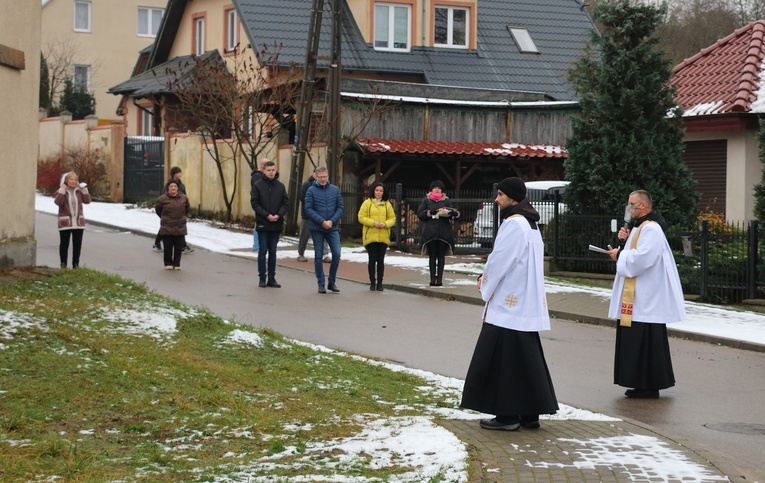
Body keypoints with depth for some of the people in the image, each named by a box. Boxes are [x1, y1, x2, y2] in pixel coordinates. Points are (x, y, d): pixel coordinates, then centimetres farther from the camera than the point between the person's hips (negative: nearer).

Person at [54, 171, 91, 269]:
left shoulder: (79, 191, 9)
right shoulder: (61, 191, 0)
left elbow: (87, 200, 1)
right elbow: (58, 202, -16)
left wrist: (84, 190, -8)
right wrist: (62, 190, -21)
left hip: (78, 222, 3)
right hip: (65, 223, -3)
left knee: (77, 244, 5)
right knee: (64, 243, 2)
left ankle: (75, 264, 13)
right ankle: (63, 263, 9)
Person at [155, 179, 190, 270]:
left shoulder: (183, 198, 3)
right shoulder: (162, 199, -5)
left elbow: (187, 209, 22)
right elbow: (158, 209, 11)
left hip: (180, 228, 2)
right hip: (167, 228, -2)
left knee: (179, 247, 3)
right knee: (168, 247, 0)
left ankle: (176, 264, 14)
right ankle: (168, 263, 14)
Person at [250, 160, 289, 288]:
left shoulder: (280, 186, 6)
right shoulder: (258, 185, -2)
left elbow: (286, 203, 5)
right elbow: (254, 203, -6)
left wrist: (279, 215, -12)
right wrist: (267, 215, -15)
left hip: (276, 224, 2)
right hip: (262, 224, -2)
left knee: (273, 251, 7)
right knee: (263, 251, 1)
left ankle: (272, 278, 12)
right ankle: (262, 278, 6)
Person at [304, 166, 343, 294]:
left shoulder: (335, 190, 5)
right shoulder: (311, 191, -2)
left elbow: (340, 207, 4)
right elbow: (308, 209, -8)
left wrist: (332, 221, -11)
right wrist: (322, 221, -15)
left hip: (333, 228, 2)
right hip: (316, 228, -2)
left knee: (336, 253, -7)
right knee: (318, 256, 3)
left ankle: (332, 282, 8)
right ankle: (321, 284, 10)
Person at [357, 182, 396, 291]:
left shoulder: (387, 204, 10)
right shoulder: (367, 203, 2)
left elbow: (392, 218, 9)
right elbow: (361, 217, -3)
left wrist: (385, 224, -11)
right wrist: (373, 223, -16)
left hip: (383, 236, 2)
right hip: (370, 236, -2)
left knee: (381, 260, 4)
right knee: (372, 259, -2)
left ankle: (380, 283, 10)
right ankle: (372, 282, 6)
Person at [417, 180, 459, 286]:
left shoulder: (446, 201, 10)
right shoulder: (426, 200, 9)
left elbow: (451, 214, 4)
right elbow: (419, 214, 4)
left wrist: (453, 213, -19)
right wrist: (429, 213, -12)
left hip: (443, 232, 0)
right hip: (430, 232, 0)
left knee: (441, 256, 1)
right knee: (432, 256, 1)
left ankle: (439, 278, 3)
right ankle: (433, 278, 2)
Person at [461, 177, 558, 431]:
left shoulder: (513, 224, -16)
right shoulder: (530, 224, 14)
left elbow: (499, 261, -17)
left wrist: (485, 282, 1)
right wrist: (488, 278, 11)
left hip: (508, 303, -10)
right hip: (526, 303, 10)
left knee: (504, 358, -4)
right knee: (525, 357, 11)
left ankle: (507, 414, -1)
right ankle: (530, 413, 13)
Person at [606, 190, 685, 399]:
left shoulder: (651, 229, -15)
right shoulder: (638, 227, 17)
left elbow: (642, 258, -26)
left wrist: (620, 254, -13)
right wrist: (624, 241, 3)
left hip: (646, 298, -11)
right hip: (636, 296, 11)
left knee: (646, 341, -7)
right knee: (635, 340, 11)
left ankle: (650, 386, -3)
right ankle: (643, 384, 15)